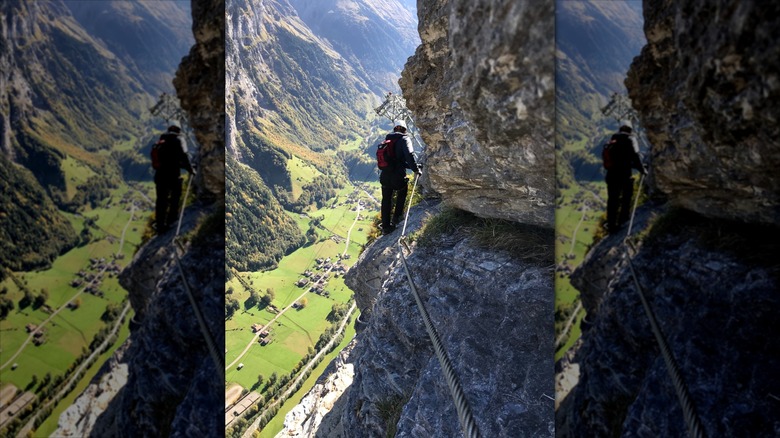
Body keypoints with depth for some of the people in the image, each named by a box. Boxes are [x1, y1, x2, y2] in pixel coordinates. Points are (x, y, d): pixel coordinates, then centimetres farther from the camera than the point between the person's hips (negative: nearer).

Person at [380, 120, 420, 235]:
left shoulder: (388, 139, 15)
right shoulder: (404, 139, -5)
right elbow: (409, 155, -21)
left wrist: (411, 166, 25)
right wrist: (415, 169, -12)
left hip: (385, 175, 5)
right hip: (397, 176, -5)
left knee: (386, 200, 17)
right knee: (402, 192, 26)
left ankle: (386, 226, 22)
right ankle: (396, 217, 23)